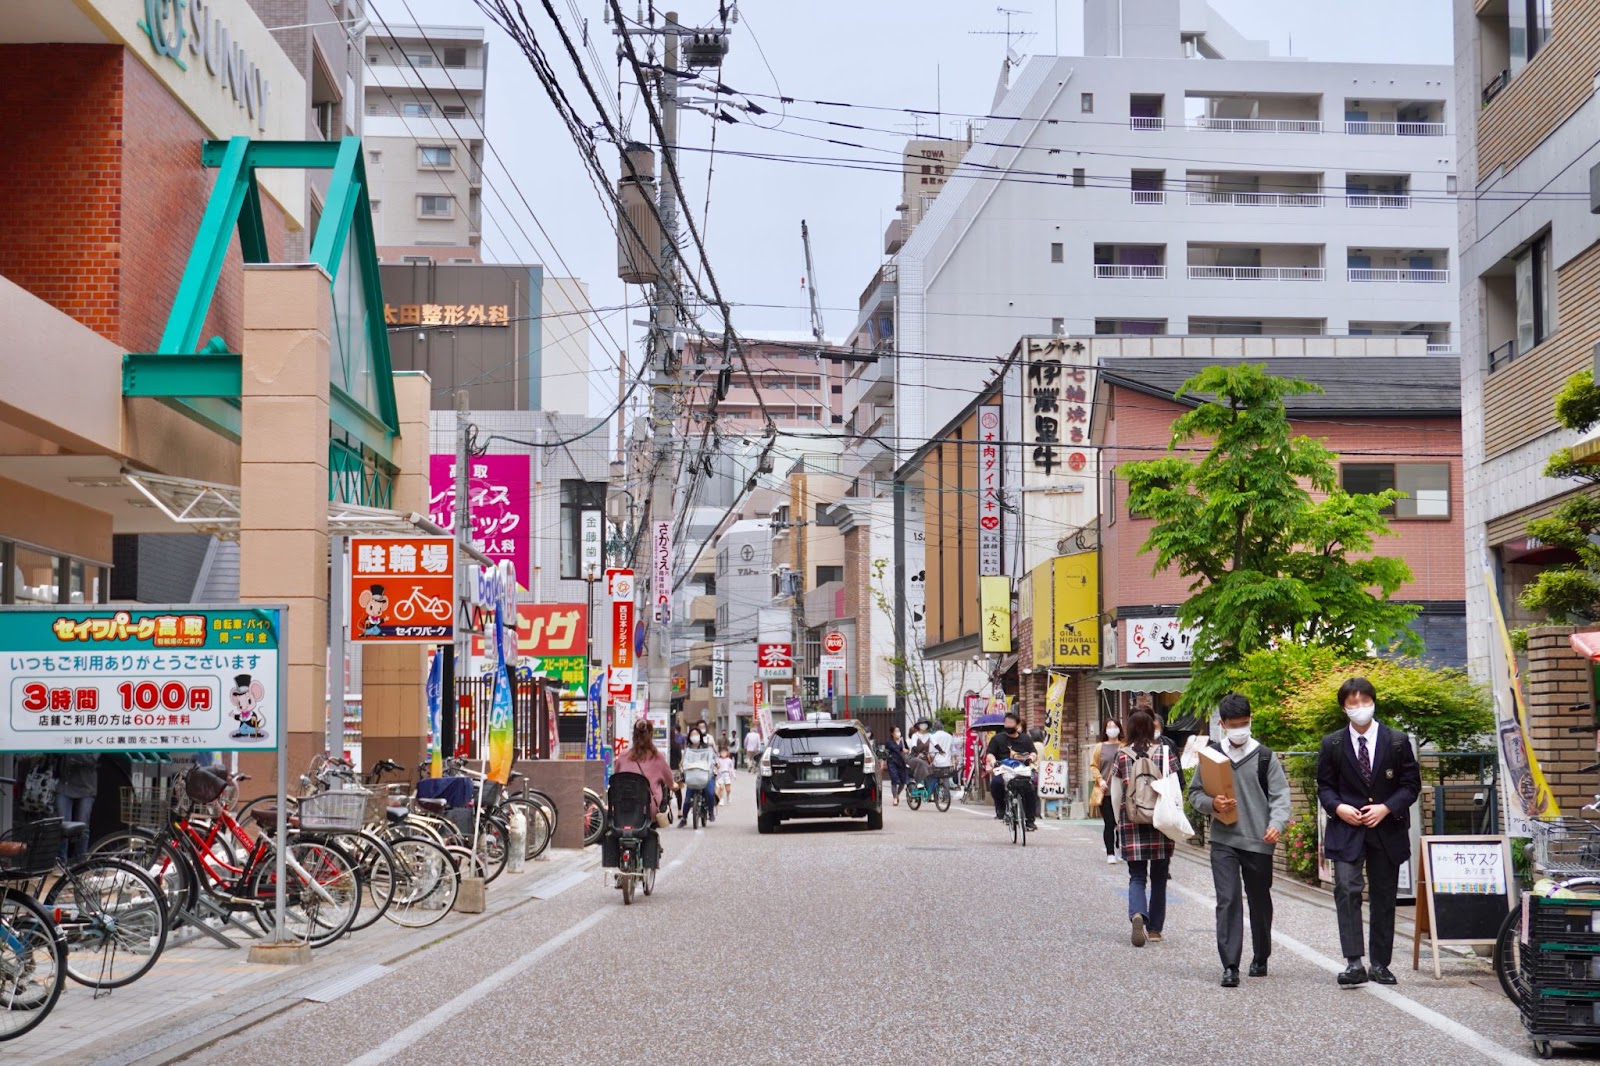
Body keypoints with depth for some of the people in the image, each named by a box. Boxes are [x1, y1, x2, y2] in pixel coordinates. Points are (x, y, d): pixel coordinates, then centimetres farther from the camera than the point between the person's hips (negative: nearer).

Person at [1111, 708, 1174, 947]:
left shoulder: (1122, 756, -1)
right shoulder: (1165, 754, -2)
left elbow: (1115, 795, 2)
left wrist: (1119, 822, 14)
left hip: (1132, 823, 0)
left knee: (1137, 876, 4)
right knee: (1158, 877, 12)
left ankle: (1137, 914, -23)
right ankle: (1155, 929, 16)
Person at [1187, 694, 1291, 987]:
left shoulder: (1265, 756, 3)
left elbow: (1280, 795, -1)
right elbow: (1194, 793, 11)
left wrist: (1277, 824, -19)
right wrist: (1212, 804, -10)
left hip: (1259, 842, 0)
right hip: (1223, 839, 0)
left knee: (1260, 901, 13)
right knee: (1227, 900, -11)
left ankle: (1260, 959, 31)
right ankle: (1230, 966, -13)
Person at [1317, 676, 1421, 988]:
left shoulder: (1397, 741, 3)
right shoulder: (1332, 744, 4)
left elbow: (1411, 784, 4)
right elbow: (1324, 786, 9)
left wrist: (1386, 808, -11)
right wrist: (1338, 807, -11)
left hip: (1387, 830, 1)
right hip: (1347, 830, -1)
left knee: (1384, 898, 7)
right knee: (1347, 890, -18)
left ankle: (1380, 964, 17)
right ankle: (1353, 963, -20)